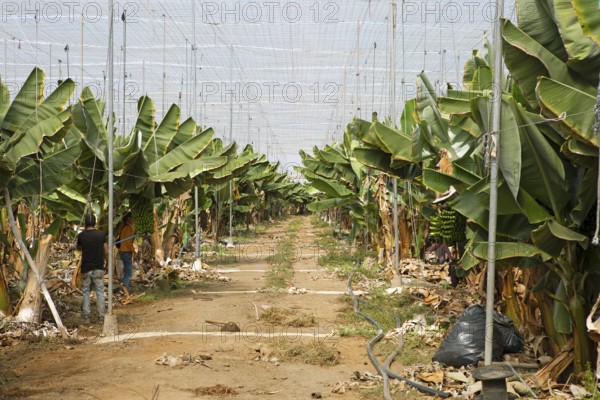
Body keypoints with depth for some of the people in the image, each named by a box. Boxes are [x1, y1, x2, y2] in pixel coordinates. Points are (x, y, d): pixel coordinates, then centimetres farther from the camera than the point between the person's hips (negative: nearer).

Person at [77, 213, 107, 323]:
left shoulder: (81, 235, -6)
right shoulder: (101, 234, -5)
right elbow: (106, 251, -2)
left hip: (86, 268, 0)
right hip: (99, 268, 0)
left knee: (86, 292, 11)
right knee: (100, 292, 6)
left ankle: (86, 316, 11)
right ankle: (102, 316, 4)